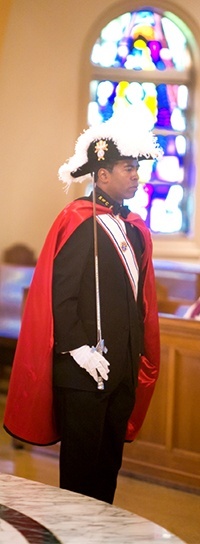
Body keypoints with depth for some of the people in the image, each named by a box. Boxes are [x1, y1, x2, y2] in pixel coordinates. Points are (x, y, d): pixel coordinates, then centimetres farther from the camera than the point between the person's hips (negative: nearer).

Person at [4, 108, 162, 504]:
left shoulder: (134, 228, 11)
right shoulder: (77, 223, -12)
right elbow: (59, 295, -16)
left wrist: (139, 354, 14)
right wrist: (79, 349, -18)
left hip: (124, 368, 7)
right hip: (84, 369, -7)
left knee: (110, 460, 14)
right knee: (81, 463, 3)